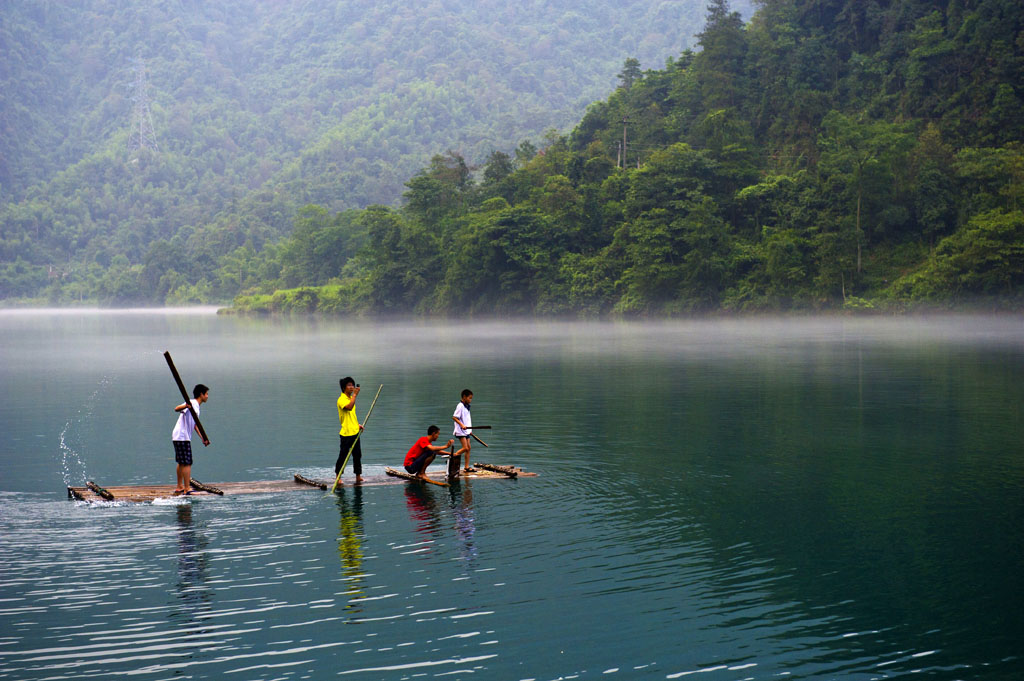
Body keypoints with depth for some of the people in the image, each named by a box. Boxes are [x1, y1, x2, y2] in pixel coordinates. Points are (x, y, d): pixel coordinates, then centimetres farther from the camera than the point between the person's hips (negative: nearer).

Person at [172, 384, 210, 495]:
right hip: (182, 437, -11)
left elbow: (195, 424, 24)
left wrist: (203, 438, 21)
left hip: (178, 436, 11)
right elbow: (177, 409, -29)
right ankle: (187, 489, -10)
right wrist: (185, 406, -50)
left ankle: (179, 487, 25)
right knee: (187, 463, -10)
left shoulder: (196, 406, 18)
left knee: (182, 463, 17)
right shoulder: (192, 403, -12)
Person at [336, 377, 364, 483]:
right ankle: (337, 477, 7)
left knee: (357, 455, 10)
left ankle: (358, 476, 17)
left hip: (355, 432, 8)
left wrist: (358, 425, 17)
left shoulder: (351, 398, 15)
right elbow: (349, 407, -33)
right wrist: (355, 395, -30)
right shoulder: (341, 399, -12)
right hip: (346, 433, -8)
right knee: (343, 455, -2)